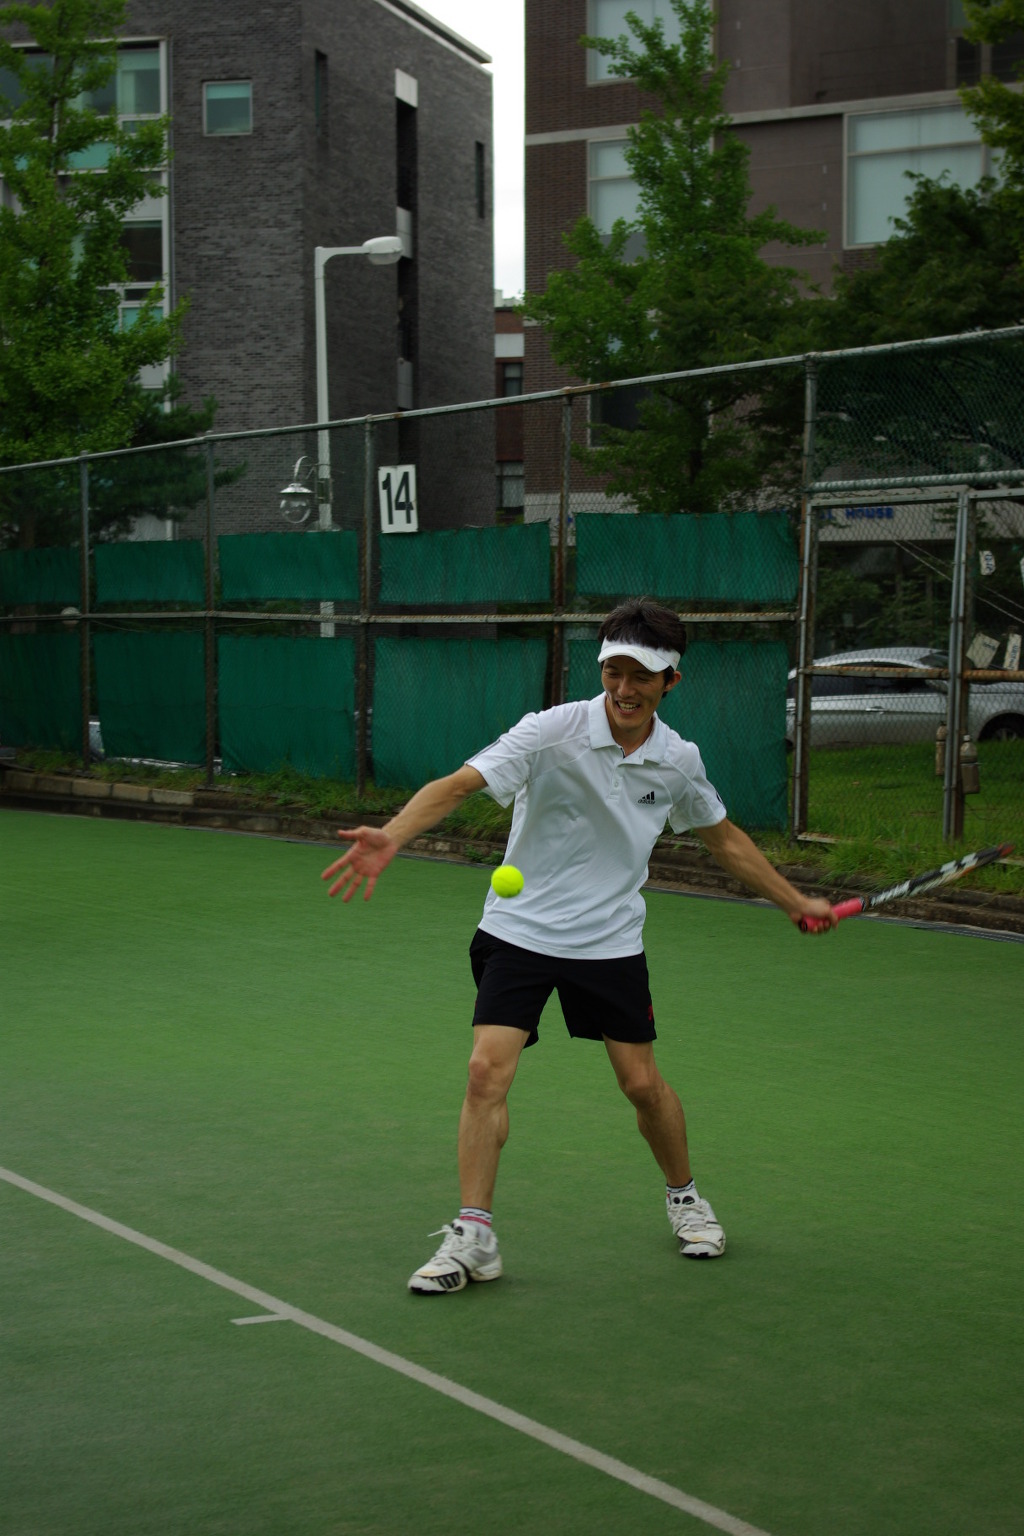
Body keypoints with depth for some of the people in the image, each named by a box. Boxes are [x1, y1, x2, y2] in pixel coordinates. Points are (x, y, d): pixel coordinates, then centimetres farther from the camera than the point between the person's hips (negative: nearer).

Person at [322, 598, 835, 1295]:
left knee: (643, 1083, 6)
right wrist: (391, 837, -47)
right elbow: (459, 784, -29)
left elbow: (724, 837, 16)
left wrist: (797, 902, 21)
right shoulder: (554, 732, -18)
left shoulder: (679, 761, -3)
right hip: (520, 929, -3)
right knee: (488, 1070, -14)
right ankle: (473, 1237, -5)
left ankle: (685, 1196, 34)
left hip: (612, 942, 3)